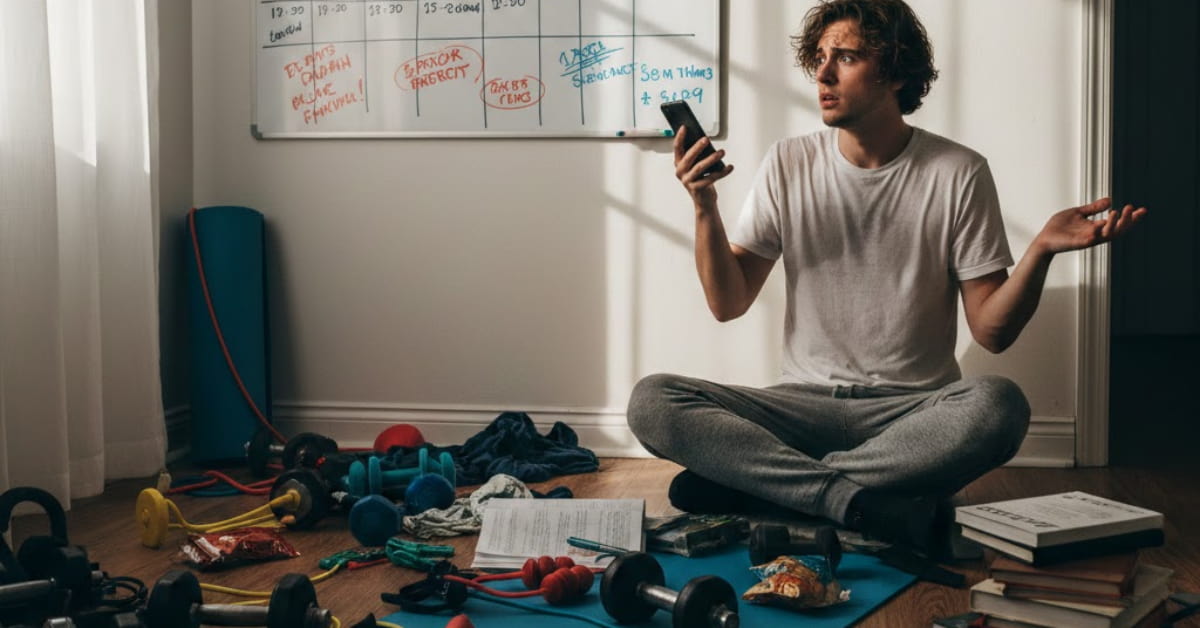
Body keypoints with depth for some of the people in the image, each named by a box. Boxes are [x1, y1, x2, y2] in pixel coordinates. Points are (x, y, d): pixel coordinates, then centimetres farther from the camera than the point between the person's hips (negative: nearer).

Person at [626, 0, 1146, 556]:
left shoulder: (958, 174, -1)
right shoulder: (789, 165, 5)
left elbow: (991, 331, -2)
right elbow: (729, 303, 4)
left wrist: (1041, 249, -19)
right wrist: (705, 207, -9)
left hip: (916, 410, -1)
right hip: (805, 404, 2)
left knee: (998, 405, -35)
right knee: (651, 400, -23)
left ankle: (761, 483, -25)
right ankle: (883, 507, -29)